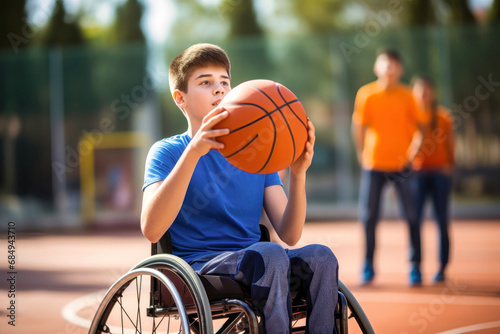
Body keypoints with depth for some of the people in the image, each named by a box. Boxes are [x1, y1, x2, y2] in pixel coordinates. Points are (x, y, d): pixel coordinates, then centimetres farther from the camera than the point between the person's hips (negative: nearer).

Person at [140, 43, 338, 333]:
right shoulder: (168, 151, 4)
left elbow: (289, 234, 8)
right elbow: (151, 230, -16)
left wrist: (298, 175, -10)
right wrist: (192, 153, -24)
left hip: (257, 270, 5)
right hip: (200, 265, -5)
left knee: (321, 256, -25)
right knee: (269, 254, -33)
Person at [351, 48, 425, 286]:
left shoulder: (407, 96, 0)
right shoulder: (366, 94, -1)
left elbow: (419, 127, 6)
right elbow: (358, 127, 5)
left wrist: (412, 152, -6)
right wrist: (362, 155, 0)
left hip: (402, 166, 0)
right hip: (373, 165, 0)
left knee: (412, 216, -3)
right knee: (369, 216, 1)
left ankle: (415, 267, 7)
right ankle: (368, 266, 14)